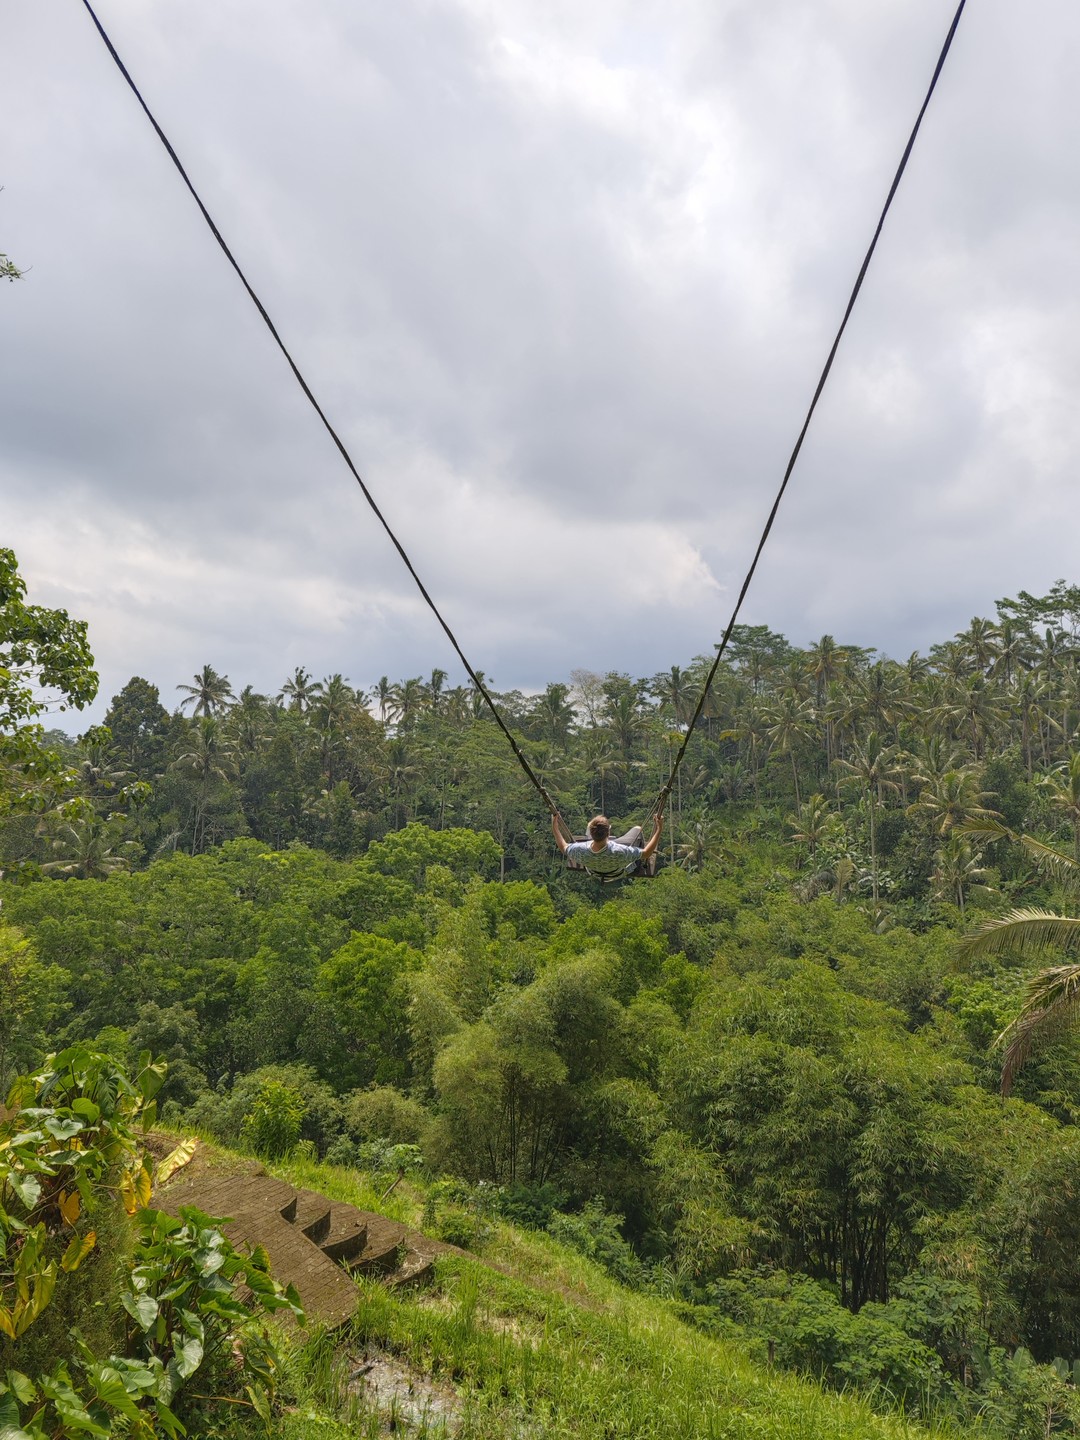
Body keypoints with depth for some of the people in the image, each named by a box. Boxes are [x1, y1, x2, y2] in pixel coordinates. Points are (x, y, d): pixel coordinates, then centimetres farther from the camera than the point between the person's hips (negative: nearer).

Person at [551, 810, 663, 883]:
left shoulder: (581, 851, -41)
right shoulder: (619, 852, -49)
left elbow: (563, 847, -17)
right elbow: (647, 853, -32)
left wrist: (554, 827, -9)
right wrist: (659, 830, -32)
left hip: (594, 873, 2)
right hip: (621, 874, -2)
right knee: (638, 829, 12)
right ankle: (642, 864, 40)